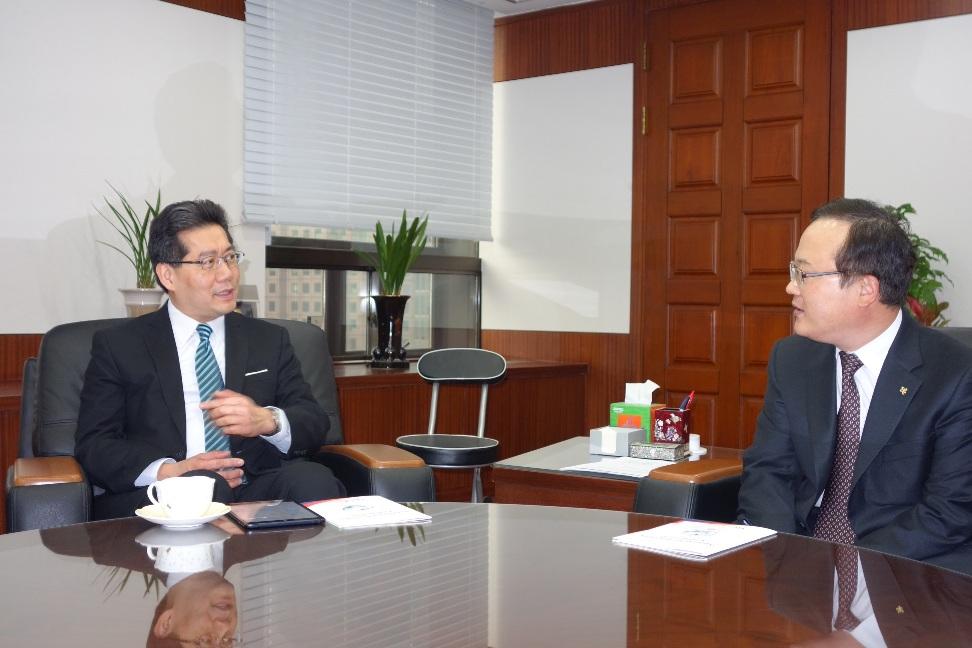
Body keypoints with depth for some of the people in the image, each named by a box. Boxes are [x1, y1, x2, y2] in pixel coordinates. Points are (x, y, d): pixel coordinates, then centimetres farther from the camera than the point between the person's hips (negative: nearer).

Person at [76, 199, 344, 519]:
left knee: (313, 478, -28)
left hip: (256, 492, 4)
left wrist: (267, 421, -12)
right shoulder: (118, 345, 9)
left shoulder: (270, 340, 18)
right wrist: (167, 471, -18)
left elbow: (316, 425, 12)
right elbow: (92, 445, 1)